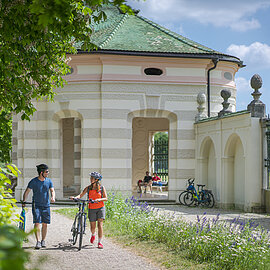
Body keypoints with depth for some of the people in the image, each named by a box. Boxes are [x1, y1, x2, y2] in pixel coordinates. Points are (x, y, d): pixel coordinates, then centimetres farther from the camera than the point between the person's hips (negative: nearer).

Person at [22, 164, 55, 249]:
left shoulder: (48, 181, 3)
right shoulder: (33, 181, -7)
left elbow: (52, 190, 5)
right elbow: (27, 192, -3)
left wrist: (53, 197, -16)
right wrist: (24, 201, -13)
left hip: (46, 205, 3)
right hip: (36, 205, -3)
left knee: (45, 224, 4)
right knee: (37, 223, -12)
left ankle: (43, 241, 17)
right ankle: (38, 241, -11)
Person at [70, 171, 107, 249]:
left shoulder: (102, 188, -3)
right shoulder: (88, 188, 2)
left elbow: (106, 198, -6)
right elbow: (81, 195, -3)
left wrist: (99, 199, -24)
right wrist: (75, 197, -23)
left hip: (100, 208, -2)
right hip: (91, 209, 2)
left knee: (100, 225, -10)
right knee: (93, 226, 6)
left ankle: (99, 242, -5)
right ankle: (93, 234, 41)